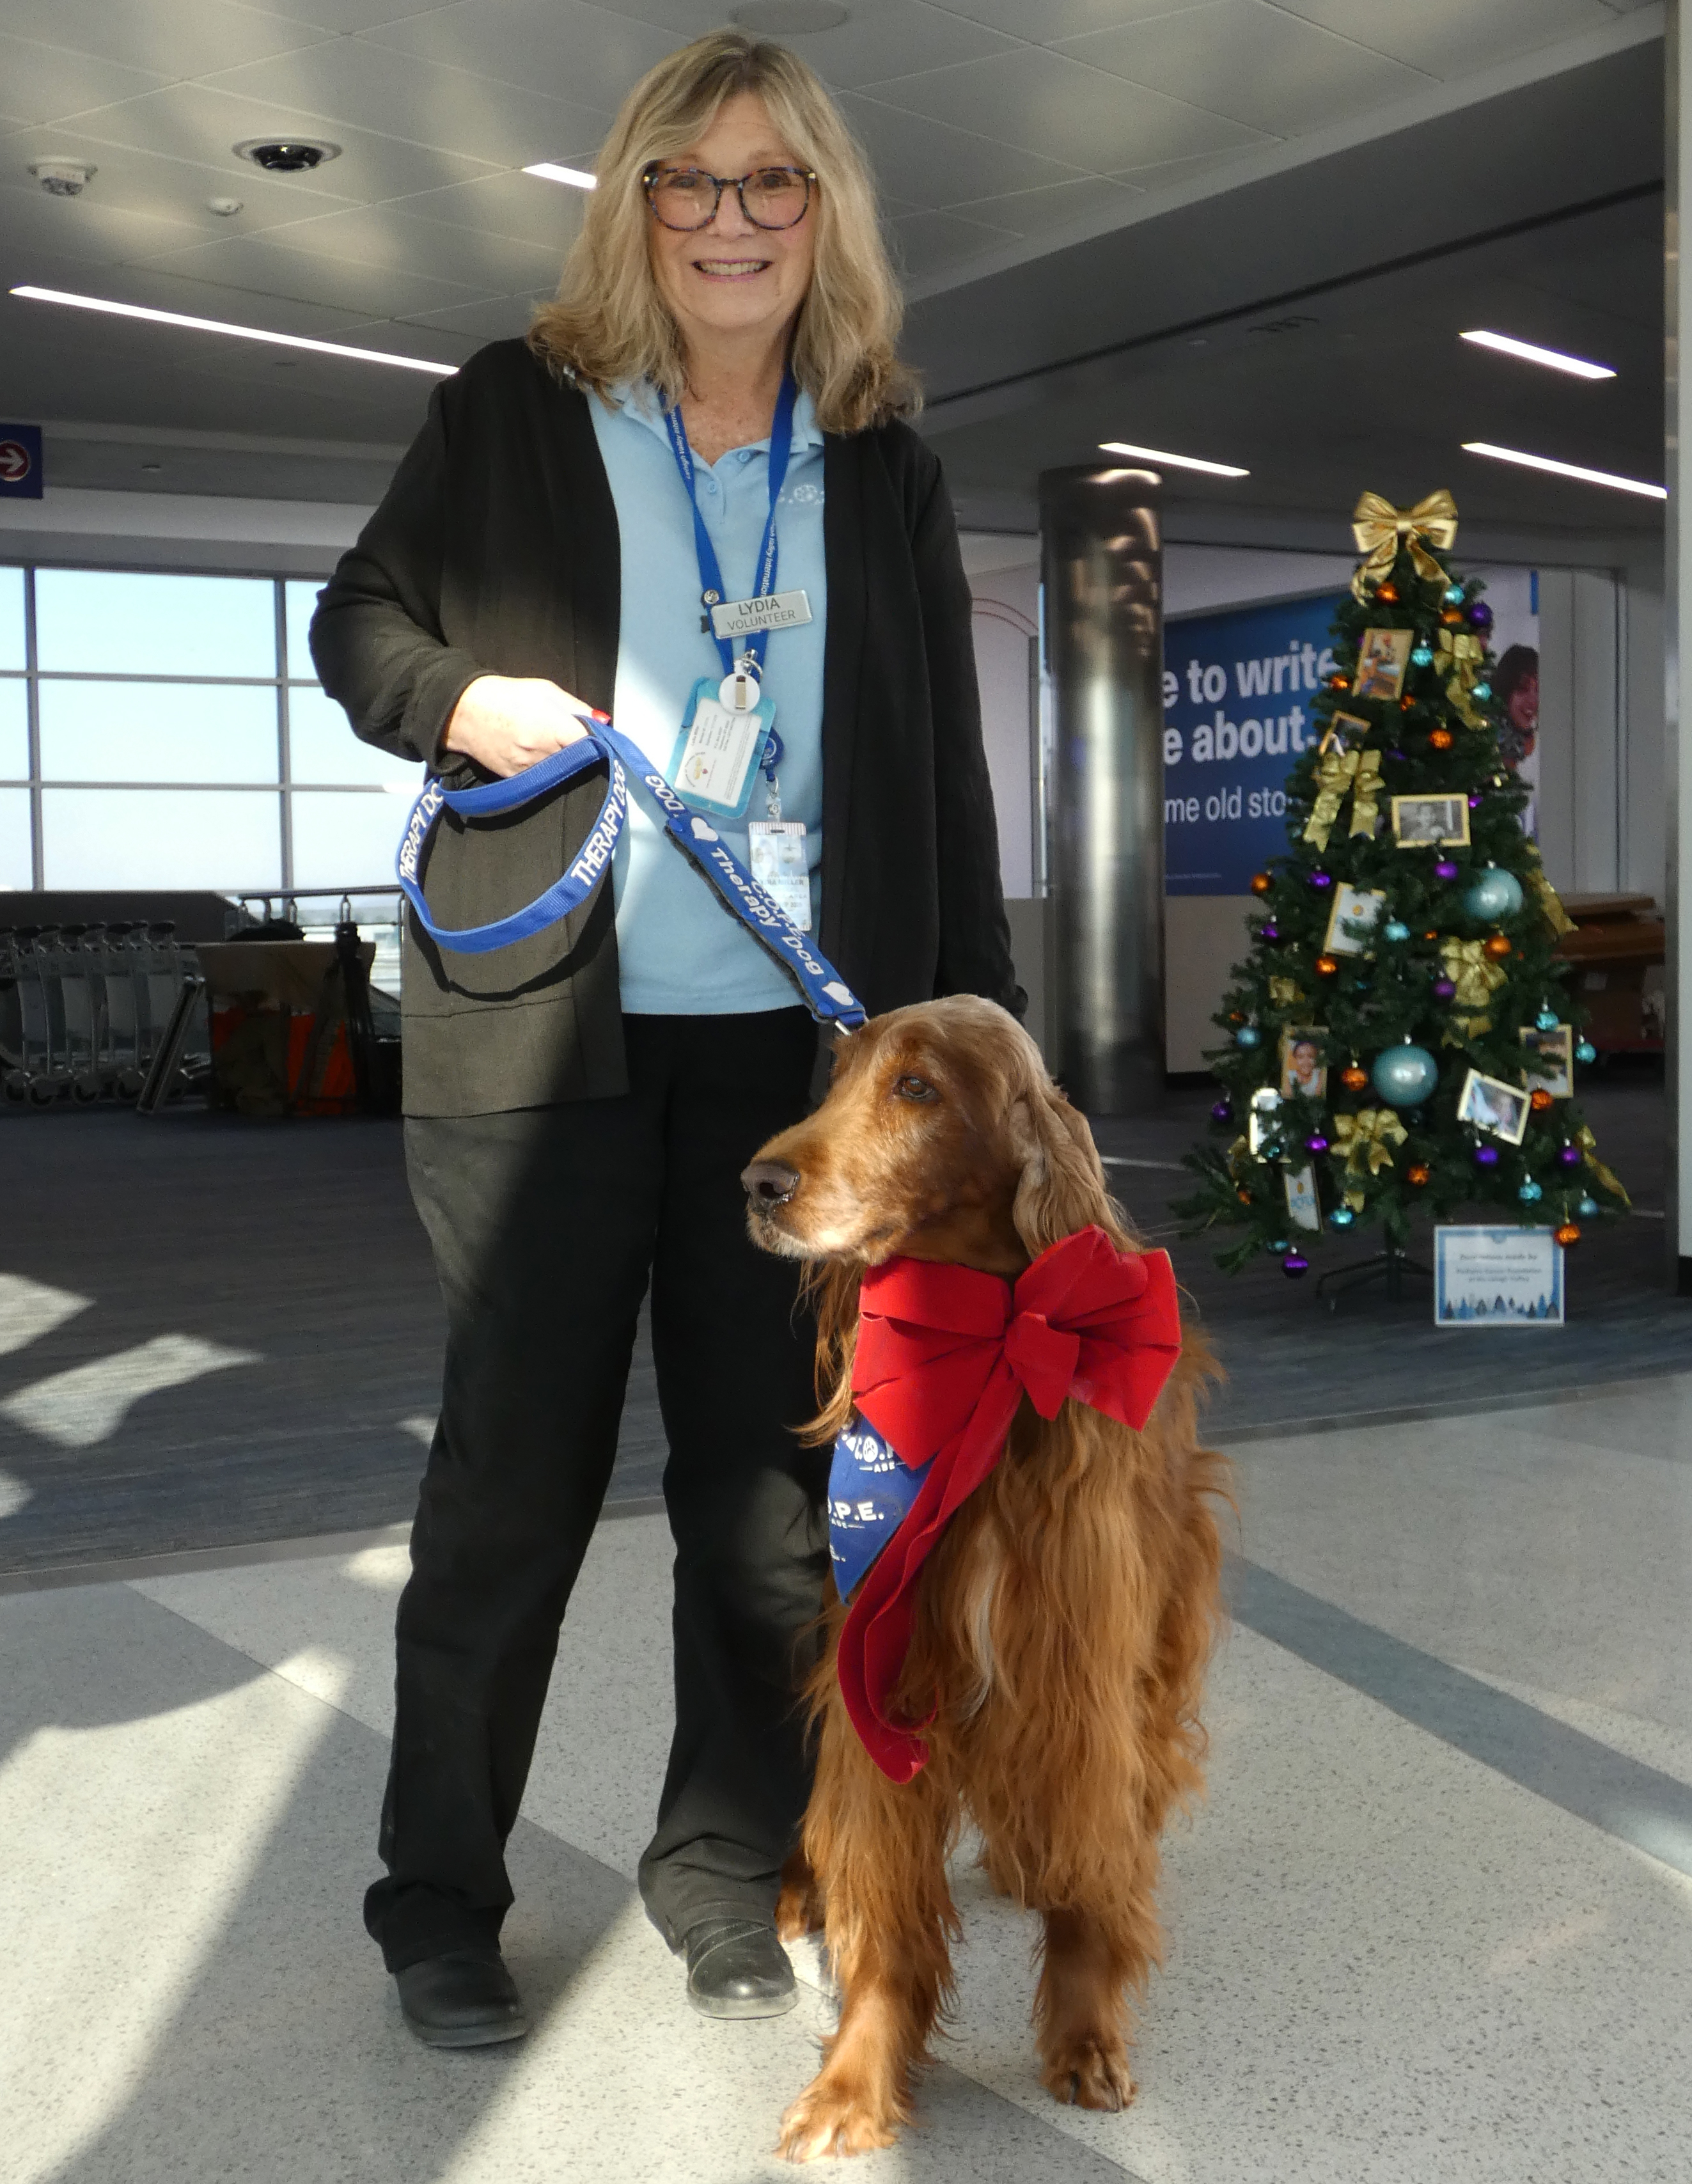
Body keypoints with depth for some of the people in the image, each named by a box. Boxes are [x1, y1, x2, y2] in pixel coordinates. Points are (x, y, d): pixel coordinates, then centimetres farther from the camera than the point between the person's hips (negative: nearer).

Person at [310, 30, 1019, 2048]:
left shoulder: (885, 474, 11)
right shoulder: (510, 416, 4)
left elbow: (942, 781, 11)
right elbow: (357, 621, 13)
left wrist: (972, 1029, 5)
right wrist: (460, 701, -9)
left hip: (796, 1049, 3)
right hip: (545, 1038, -2)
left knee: (770, 1484, 9)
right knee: (514, 1482, 5)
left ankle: (721, 1867, 26)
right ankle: (436, 1899, 22)